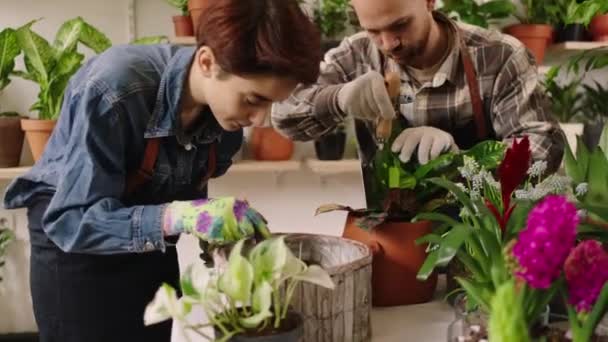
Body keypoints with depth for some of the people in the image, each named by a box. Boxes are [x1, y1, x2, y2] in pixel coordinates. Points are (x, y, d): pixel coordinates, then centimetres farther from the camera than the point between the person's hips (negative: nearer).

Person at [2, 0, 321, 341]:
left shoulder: (227, 108, -15)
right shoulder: (113, 89, -32)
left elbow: (191, 186, 1)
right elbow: (72, 219, -32)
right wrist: (178, 217, -43)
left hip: (153, 245, 5)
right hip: (75, 243, -5)